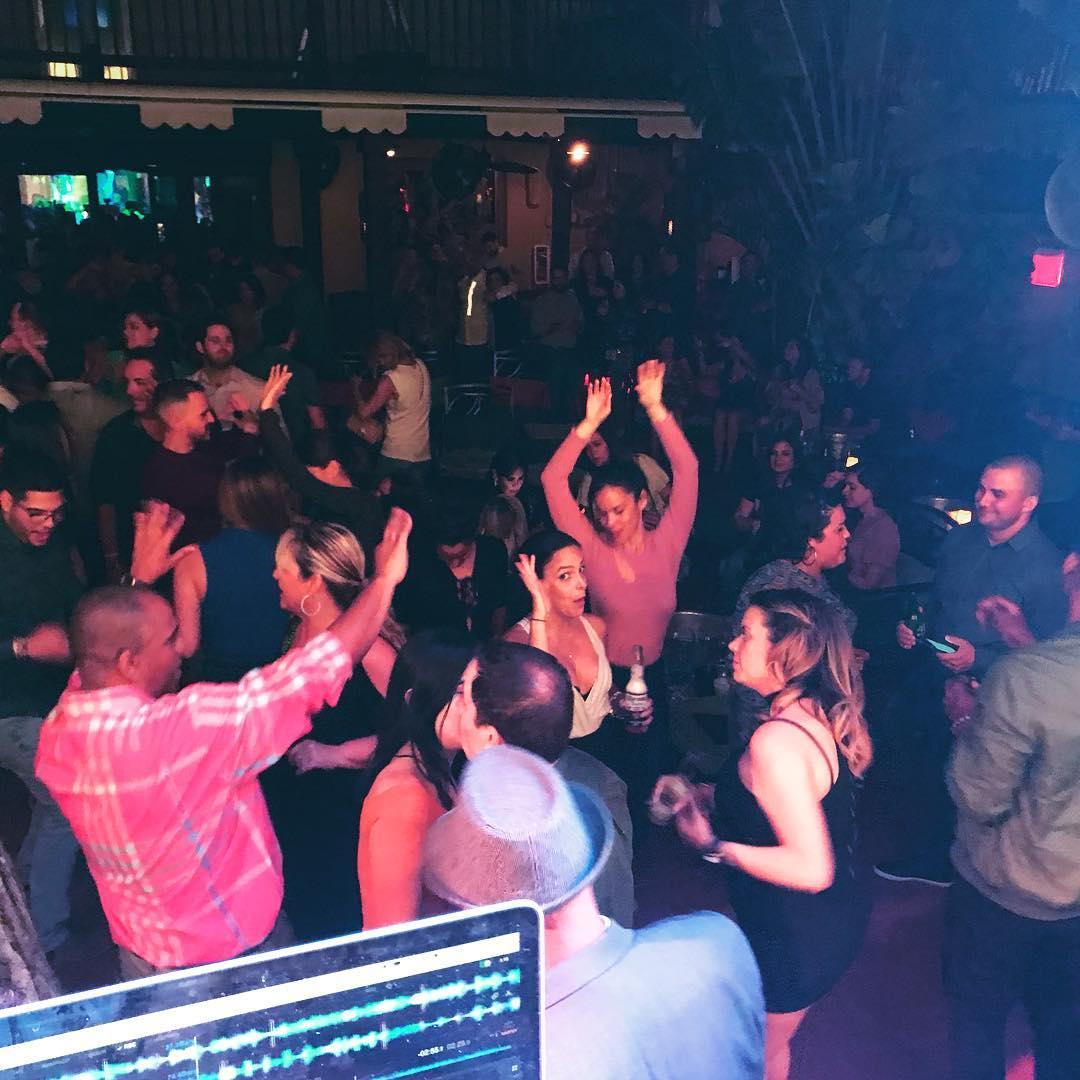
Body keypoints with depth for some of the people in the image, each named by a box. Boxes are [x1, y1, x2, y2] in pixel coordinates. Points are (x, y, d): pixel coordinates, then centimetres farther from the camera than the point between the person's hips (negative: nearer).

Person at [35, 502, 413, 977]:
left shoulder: (58, 734, -14)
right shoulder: (177, 729, -36)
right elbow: (312, 675, -32)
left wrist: (140, 580, 13)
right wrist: (383, 580, -23)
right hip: (227, 959, -7)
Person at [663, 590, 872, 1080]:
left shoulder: (776, 740, -31)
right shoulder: (819, 714, -3)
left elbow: (811, 869, -32)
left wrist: (715, 846, -23)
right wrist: (710, 796, 5)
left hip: (796, 936, -8)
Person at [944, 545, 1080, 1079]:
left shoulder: (1023, 677, -35)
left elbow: (979, 799, -23)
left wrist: (967, 728, -7)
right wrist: (1025, 642, 4)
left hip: (1004, 892, -5)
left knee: (977, 1020, 21)